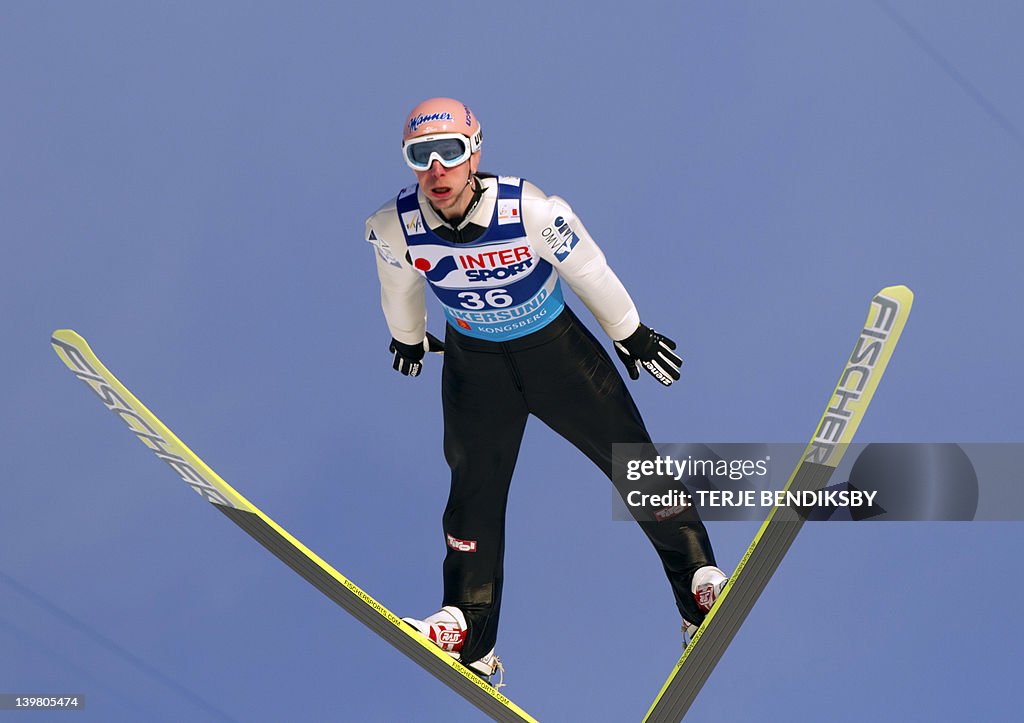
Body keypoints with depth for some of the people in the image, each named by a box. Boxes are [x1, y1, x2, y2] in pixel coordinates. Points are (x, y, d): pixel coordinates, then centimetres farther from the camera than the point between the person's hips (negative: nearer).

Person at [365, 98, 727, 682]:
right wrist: (408, 338, 19)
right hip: (473, 362, 2)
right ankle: (470, 638, 9)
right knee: (475, 490, 0)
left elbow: (588, 270, -12)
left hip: (557, 347, -2)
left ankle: (699, 580, 14)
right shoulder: (393, 228, -23)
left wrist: (631, 334, 1)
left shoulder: (531, 211, -30)